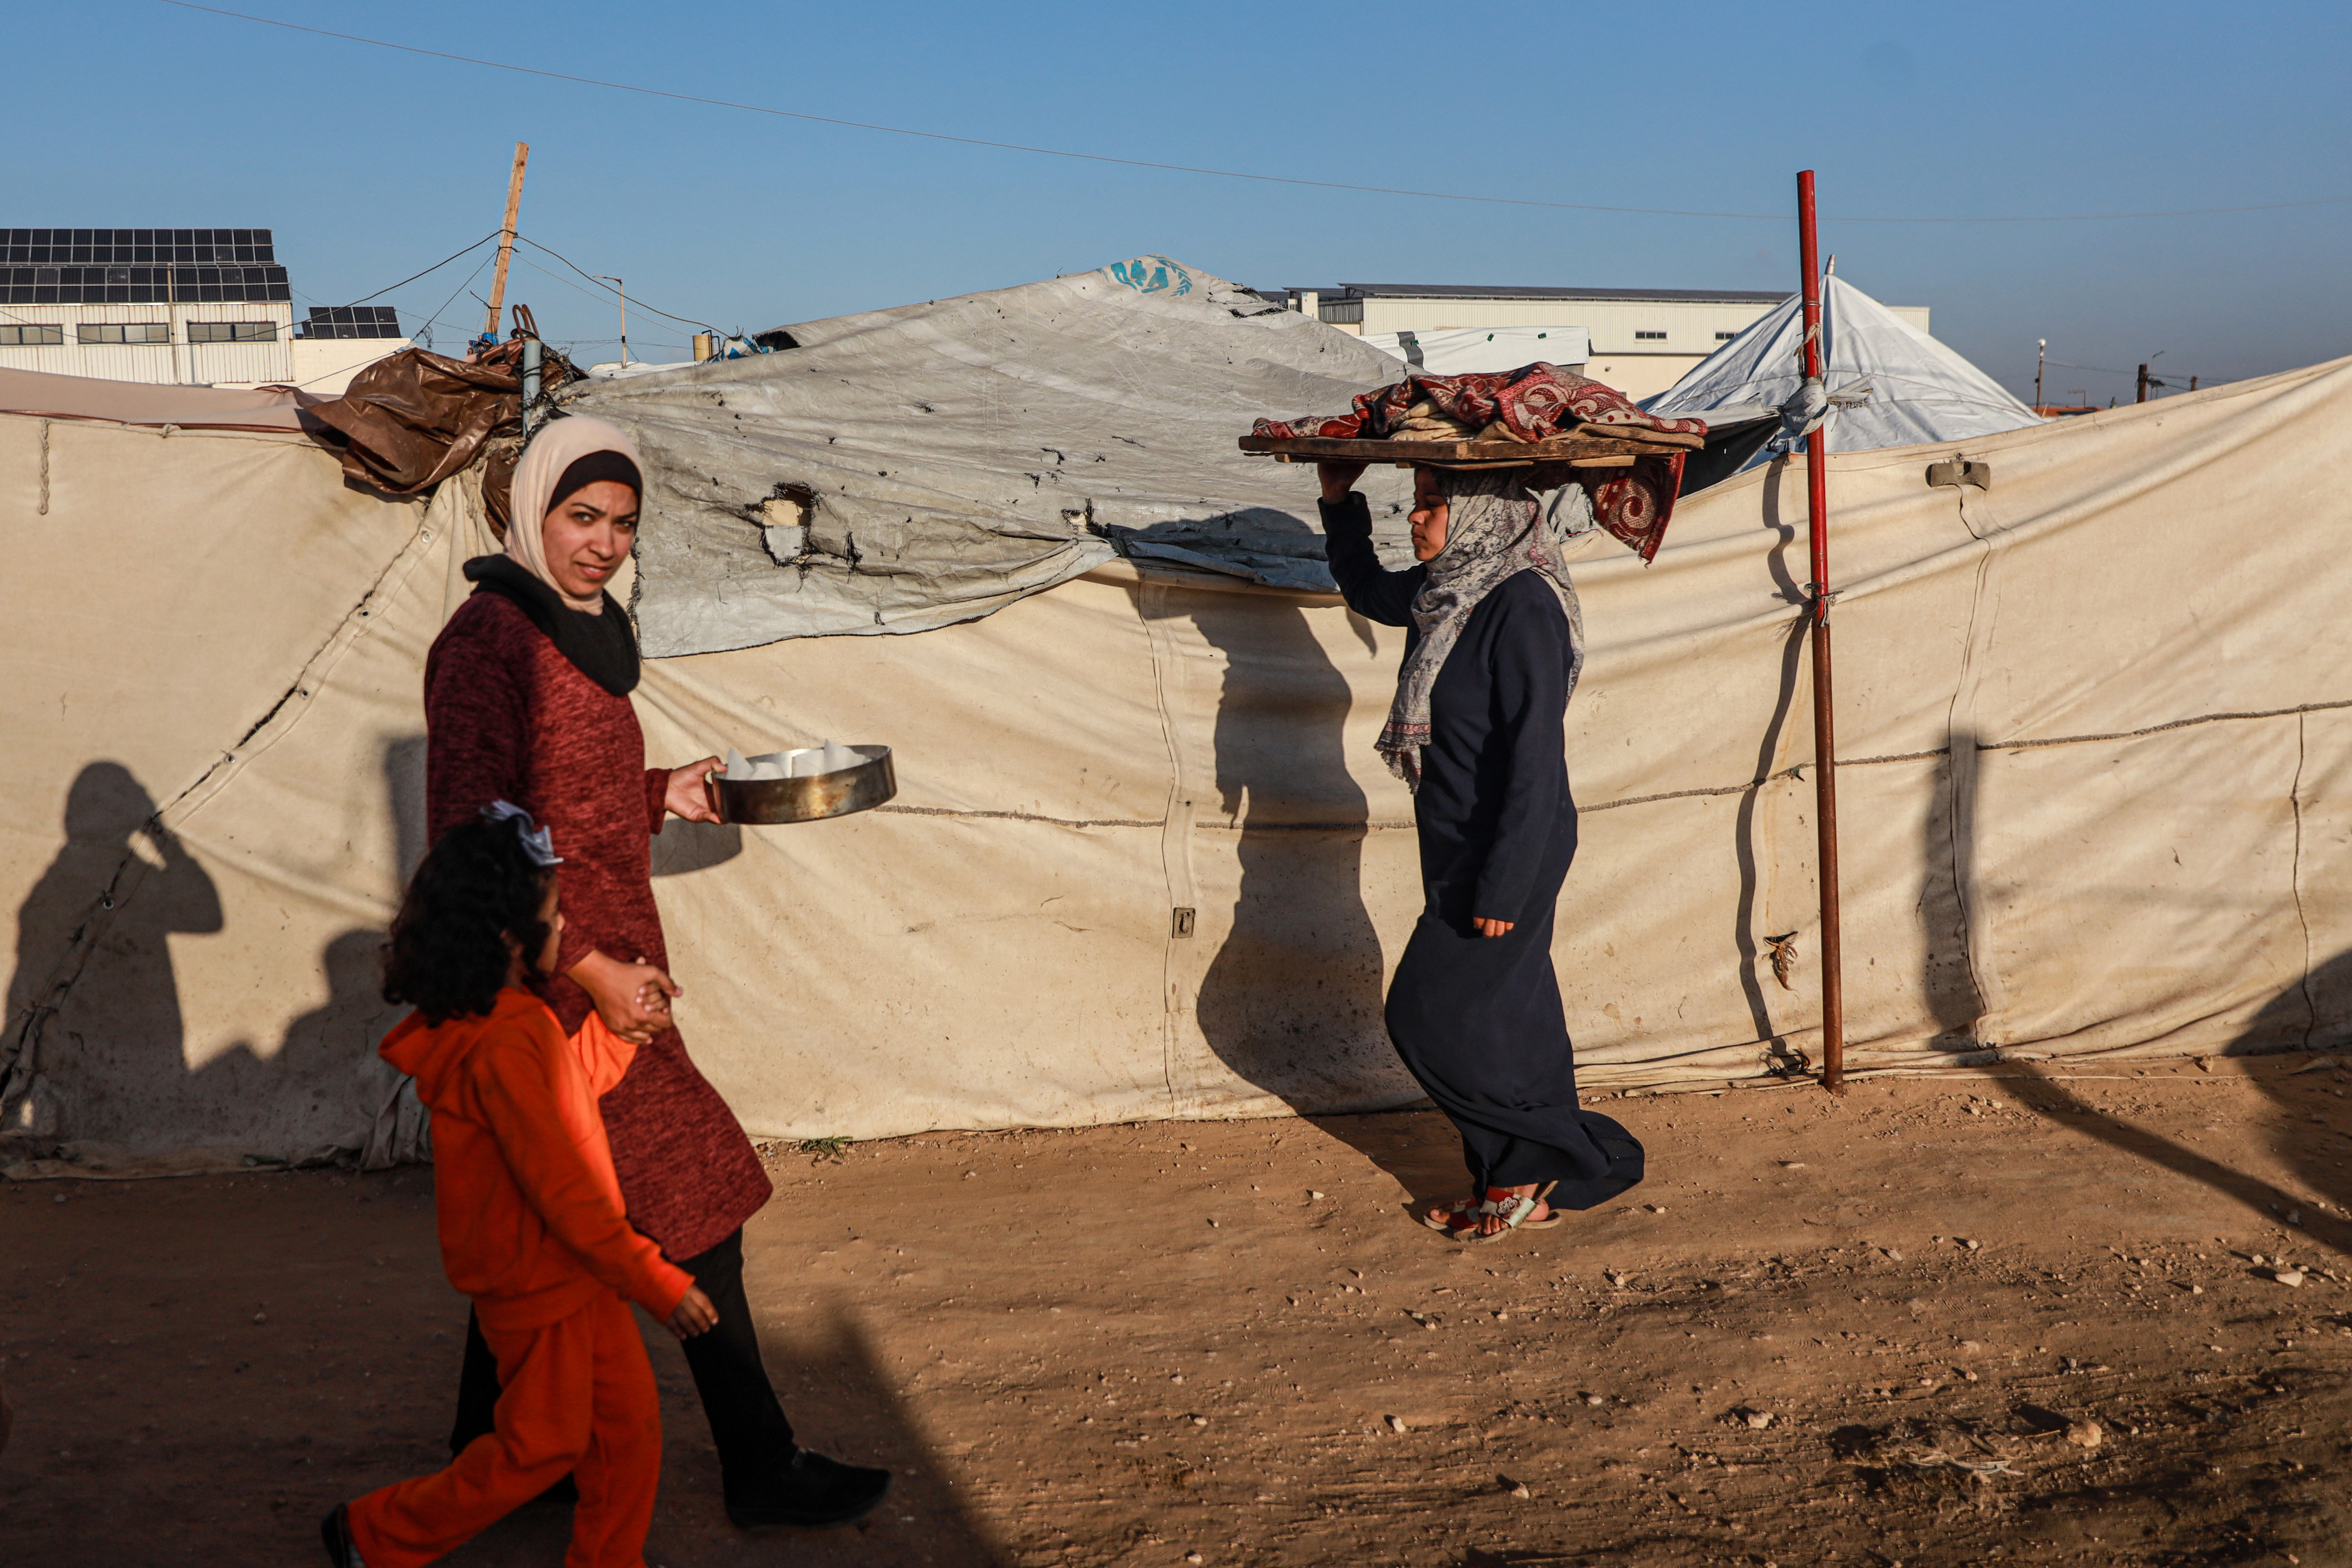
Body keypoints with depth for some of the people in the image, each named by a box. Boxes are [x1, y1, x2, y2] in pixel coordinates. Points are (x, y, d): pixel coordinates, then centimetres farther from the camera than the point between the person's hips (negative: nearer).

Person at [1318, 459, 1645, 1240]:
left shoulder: (1523, 605, -20)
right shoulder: (1446, 590, 7)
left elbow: (1535, 753, -23)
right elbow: (1367, 590, 30)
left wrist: (1503, 885, -23)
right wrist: (1340, 503, 16)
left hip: (1510, 850, -9)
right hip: (1462, 849, 9)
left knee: (1433, 1015, -4)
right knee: (1502, 1019, 14)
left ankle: (1526, 1169, 12)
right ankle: (1530, 1185, 25)